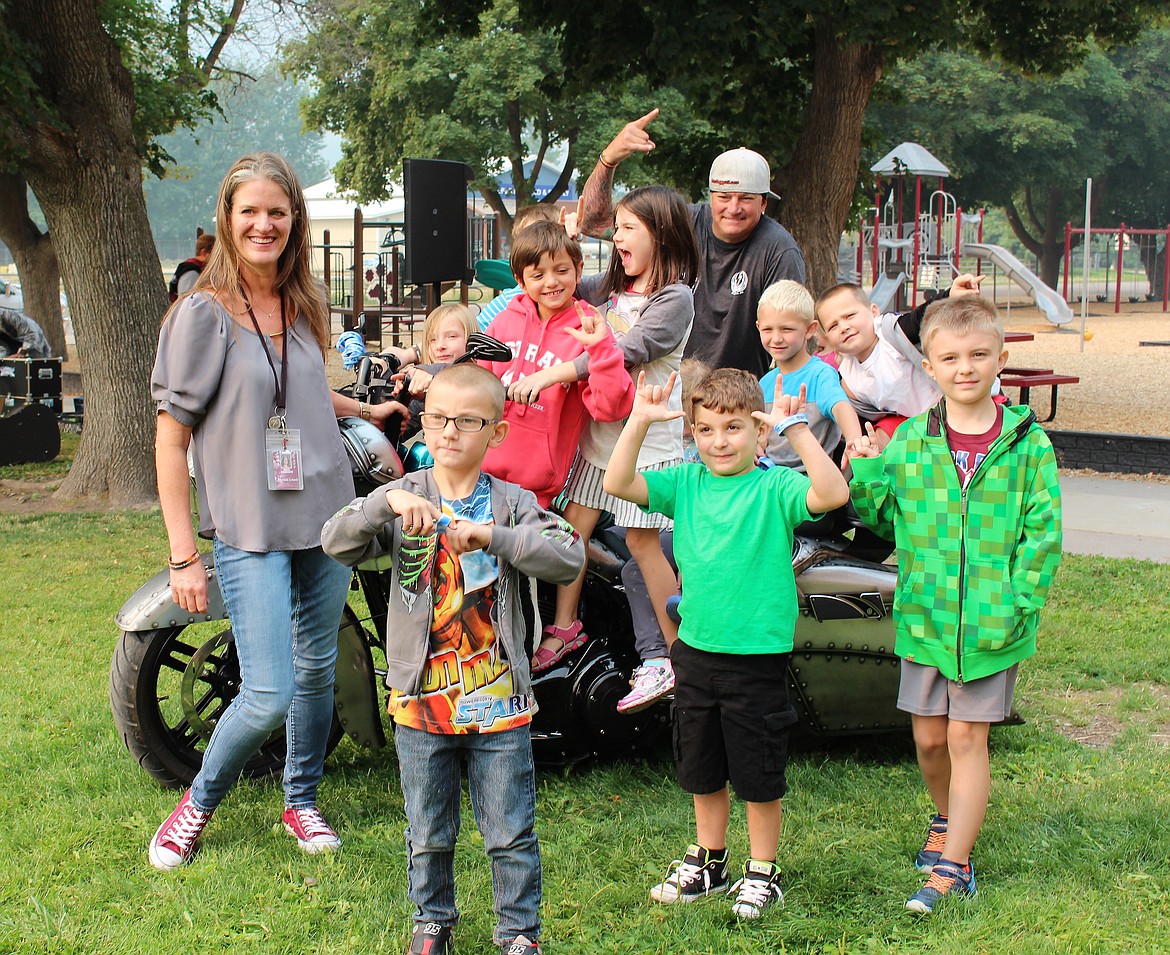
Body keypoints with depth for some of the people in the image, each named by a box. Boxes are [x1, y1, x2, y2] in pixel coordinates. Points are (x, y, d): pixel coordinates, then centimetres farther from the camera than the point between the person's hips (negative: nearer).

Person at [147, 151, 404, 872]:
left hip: (327, 516, 6)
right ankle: (199, 802, 14)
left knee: (317, 673, 13)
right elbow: (171, 438, -8)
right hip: (249, 531, -5)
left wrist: (368, 410, 28)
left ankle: (301, 801, 33)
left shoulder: (308, 305, 9)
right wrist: (183, 556, -11)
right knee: (270, 694, -11)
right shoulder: (202, 313, -9)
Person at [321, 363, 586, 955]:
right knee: (428, 833, 16)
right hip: (421, 699, 1)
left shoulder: (512, 504, -3)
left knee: (511, 833, 8)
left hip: (498, 699, -1)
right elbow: (337, 542, -12)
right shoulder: (402, 498, 0)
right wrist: (388, 505, -28)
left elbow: (569, 558, -17)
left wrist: (492, 534, -27)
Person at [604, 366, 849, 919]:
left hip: (759, 655, -4)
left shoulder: (774, 488, -10)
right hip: (696, 650, 5)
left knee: (758, 775, 9)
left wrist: (796, 431, -30)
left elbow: (833, 493, -27)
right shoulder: (686, 483, 2)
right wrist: (639, 422, -14)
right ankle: (708, 859, 38)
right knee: (701, 769, 20)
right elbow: (618, 484, -6)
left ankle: (762, 872, 27)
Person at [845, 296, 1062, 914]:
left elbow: (1043, 531, -5)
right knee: (928, 735, 13)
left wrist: (1018, 604, -12)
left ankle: (953, 865, 8)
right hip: (924, 614, 3)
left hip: (993, 621, -3)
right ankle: (949, 818, 41)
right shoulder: (908, 441, 0)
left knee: (967, 737, 1)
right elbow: (883, 520, 7)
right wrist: (865, 474, -11)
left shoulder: (1026, 442, -6)